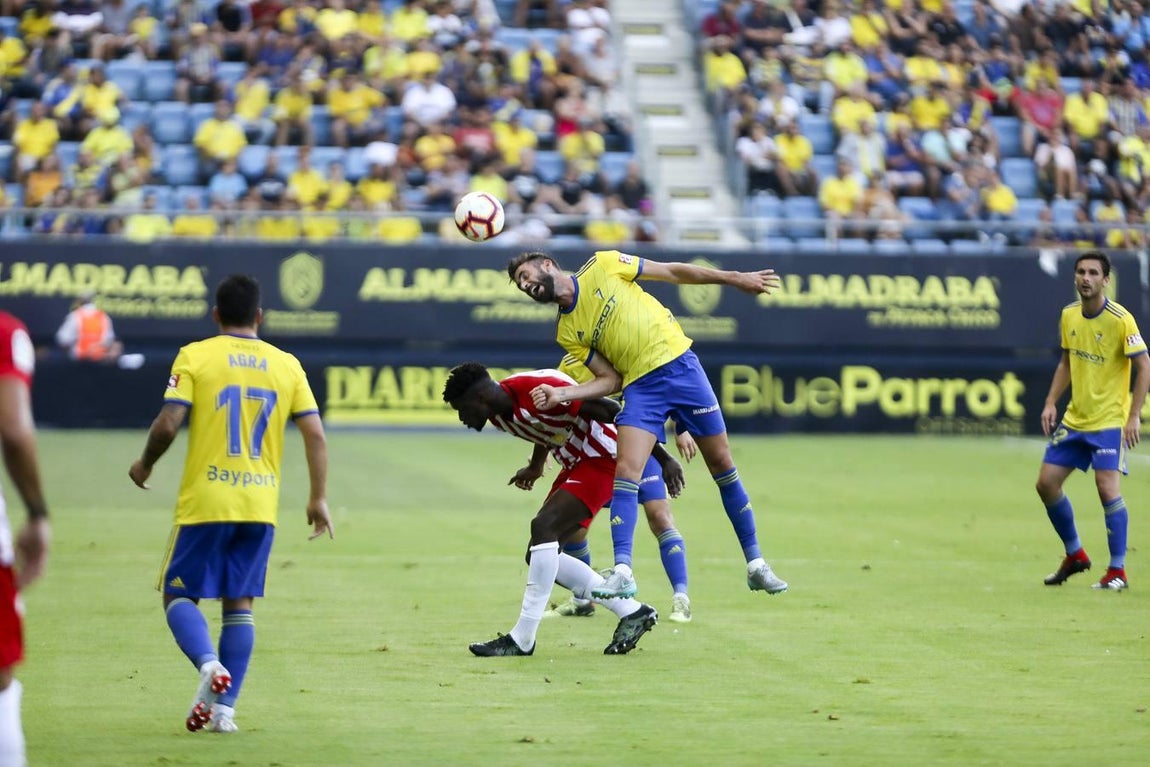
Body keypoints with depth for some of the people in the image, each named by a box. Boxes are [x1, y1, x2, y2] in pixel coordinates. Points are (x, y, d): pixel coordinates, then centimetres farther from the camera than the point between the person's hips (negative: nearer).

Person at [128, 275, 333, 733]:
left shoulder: (195, 356, -3)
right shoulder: (287, 365, 7)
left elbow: (167, 424, -11)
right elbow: (315, 435, 2)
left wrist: (145, 465, 7)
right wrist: (319, 498, 8)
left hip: (205, 502, -3)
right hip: (261, 505, 3)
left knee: (178, 593, 7)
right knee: (240, 602, 11)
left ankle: (209, 664, -21)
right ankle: (224, 708, 5)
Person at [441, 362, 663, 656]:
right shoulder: (498, 414, 0)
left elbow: (612, 411, -27)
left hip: (604, 459, -10)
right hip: (575, 464, 10)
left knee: (543, 527, -24)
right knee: (539, 555, 4)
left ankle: (521, 640, -20)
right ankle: (632, 611, 12)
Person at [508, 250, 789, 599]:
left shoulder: (601, 266, 1)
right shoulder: (567, 333, 7)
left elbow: (673, 272, 5)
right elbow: (611, 380, 3)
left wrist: (735, 278, 4)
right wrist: (559, 394, -10)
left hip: (679, 363, -1)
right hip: (640, 385, 1)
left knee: (722, 463, 2)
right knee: (626, 471, -18)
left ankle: (755, 563, 9)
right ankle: (622, 572, -20)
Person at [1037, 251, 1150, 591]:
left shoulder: (1120, 320, -15)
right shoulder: (1069, 315, 4)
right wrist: (1051, 403, 7)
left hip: (1110, 420, -7)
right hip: (1074, 419, 7)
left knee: (1106, 486, -17)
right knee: (1047, 482, 4)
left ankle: (1118, 570, -5)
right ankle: (1075, 555, 23)